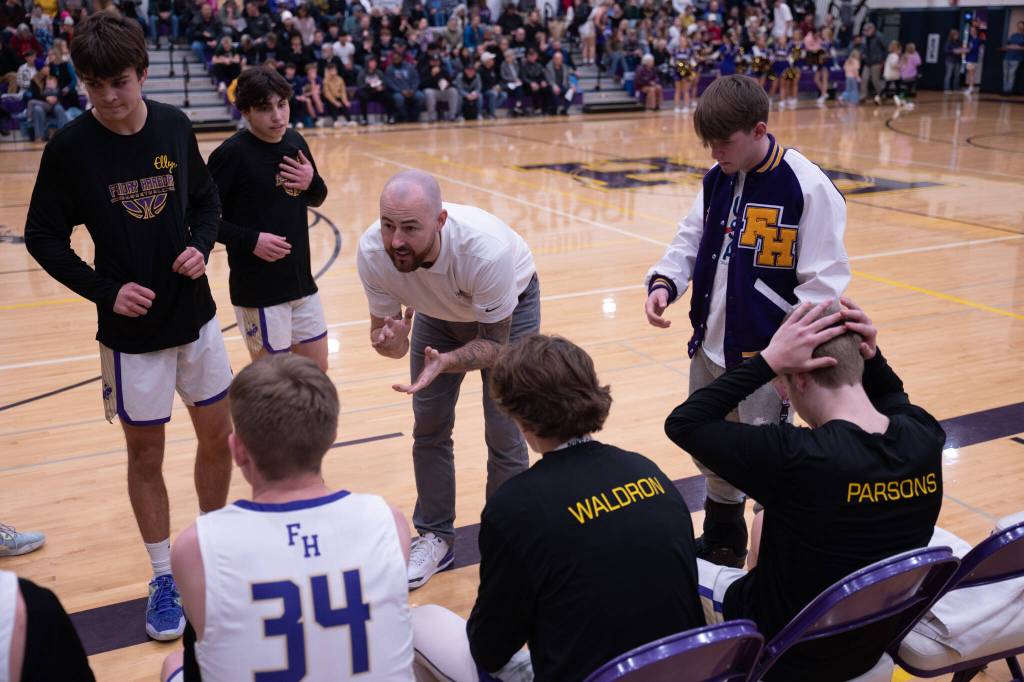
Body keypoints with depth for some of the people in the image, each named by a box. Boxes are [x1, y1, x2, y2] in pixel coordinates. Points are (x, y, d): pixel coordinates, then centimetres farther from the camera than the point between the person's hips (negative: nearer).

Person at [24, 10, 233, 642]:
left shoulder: (175, 125, -4)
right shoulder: (70, 148, -12)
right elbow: (44, 237, -4)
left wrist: (202, 245, -10)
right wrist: (105, 290, -14)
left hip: (196, 316, 3)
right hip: (132, 331, -3)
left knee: (218, 439, 12)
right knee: (146, 455, 8)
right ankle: (165, 579, 27)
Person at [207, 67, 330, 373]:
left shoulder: (295, 141, 4)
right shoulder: (232, 153, -15)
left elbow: (316, 199, 16)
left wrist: (312, 182, -6)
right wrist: (251, 241, -21)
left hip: (301, 281, 7)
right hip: (258, 290, -6)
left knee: (317, 372, 16)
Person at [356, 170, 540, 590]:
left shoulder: (488, 250, -44)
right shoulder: (372, 252, -33)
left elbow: (495, 343, -29)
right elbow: (384, 327, -18)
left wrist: (445, 362, -48)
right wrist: (390, 339, -42)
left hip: (508, 309, -3)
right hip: (437, 311, 4)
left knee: (504, 433, -5)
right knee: (429, 426, 5)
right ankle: (435, 537, 23)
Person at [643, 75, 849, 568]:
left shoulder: (808, 188, -15)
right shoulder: (715, 180, 5)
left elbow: (823, 281, -15)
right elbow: (690, 241, 13)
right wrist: (664, 282, -7)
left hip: (766, 356, -7)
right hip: (709, 347, 7)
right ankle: (722, 542, 45)